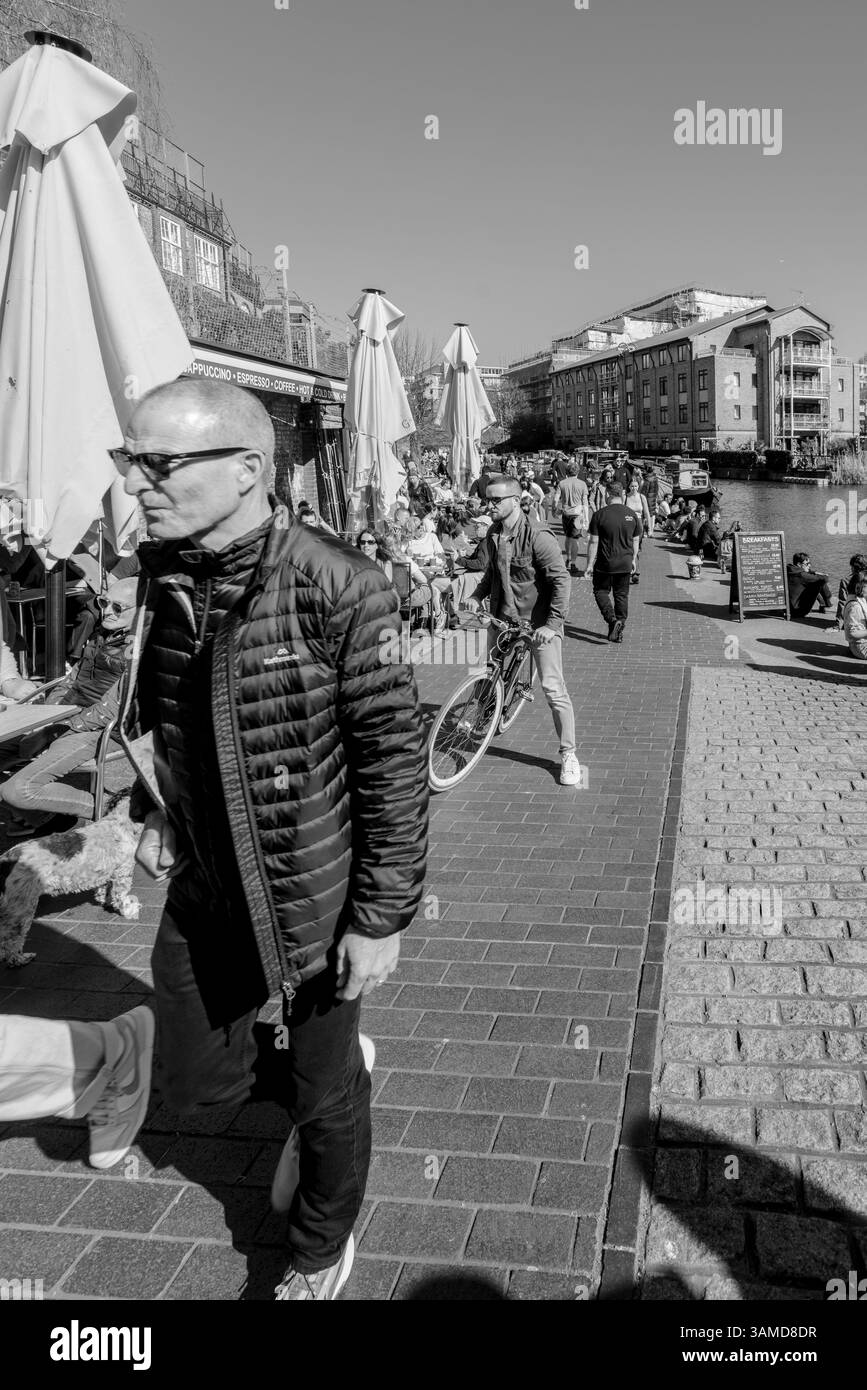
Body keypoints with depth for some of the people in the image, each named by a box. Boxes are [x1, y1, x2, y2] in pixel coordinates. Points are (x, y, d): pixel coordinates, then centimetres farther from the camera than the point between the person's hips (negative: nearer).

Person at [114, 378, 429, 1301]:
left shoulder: (336, 587, -23)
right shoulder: (163, 571, -3)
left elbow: (394, 759, -19)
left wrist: (382, 916, -17)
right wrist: (152, 809, 8)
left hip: (312, 894, -5)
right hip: (202, 889, 6)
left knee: (325, 1093, 14)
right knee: (194, 1082, 17)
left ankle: (320, 1258, 44)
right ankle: (313, 1091, 49)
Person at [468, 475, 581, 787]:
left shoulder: (537, 536, -18)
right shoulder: (493, 534, 5)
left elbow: (561, 580, -18)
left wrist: (552, 624, -22)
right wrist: (476, 597, 5)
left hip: (539, 622, -6)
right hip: (502, 618, 7)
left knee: (553, 688, -7)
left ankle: (568, 754, 3)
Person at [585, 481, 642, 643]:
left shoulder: (599, 515, -11)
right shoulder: (632, 515, 1)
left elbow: (593, 542, -11)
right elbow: (635, 540, 9)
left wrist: (590, 565, -5)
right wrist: (633, 559, 23)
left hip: (605, 564, -3)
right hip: (625, 563, 4)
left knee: (601, 591, 13)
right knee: (622, 595, 13)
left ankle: (613, 620, -8)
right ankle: (619, 631, 16)